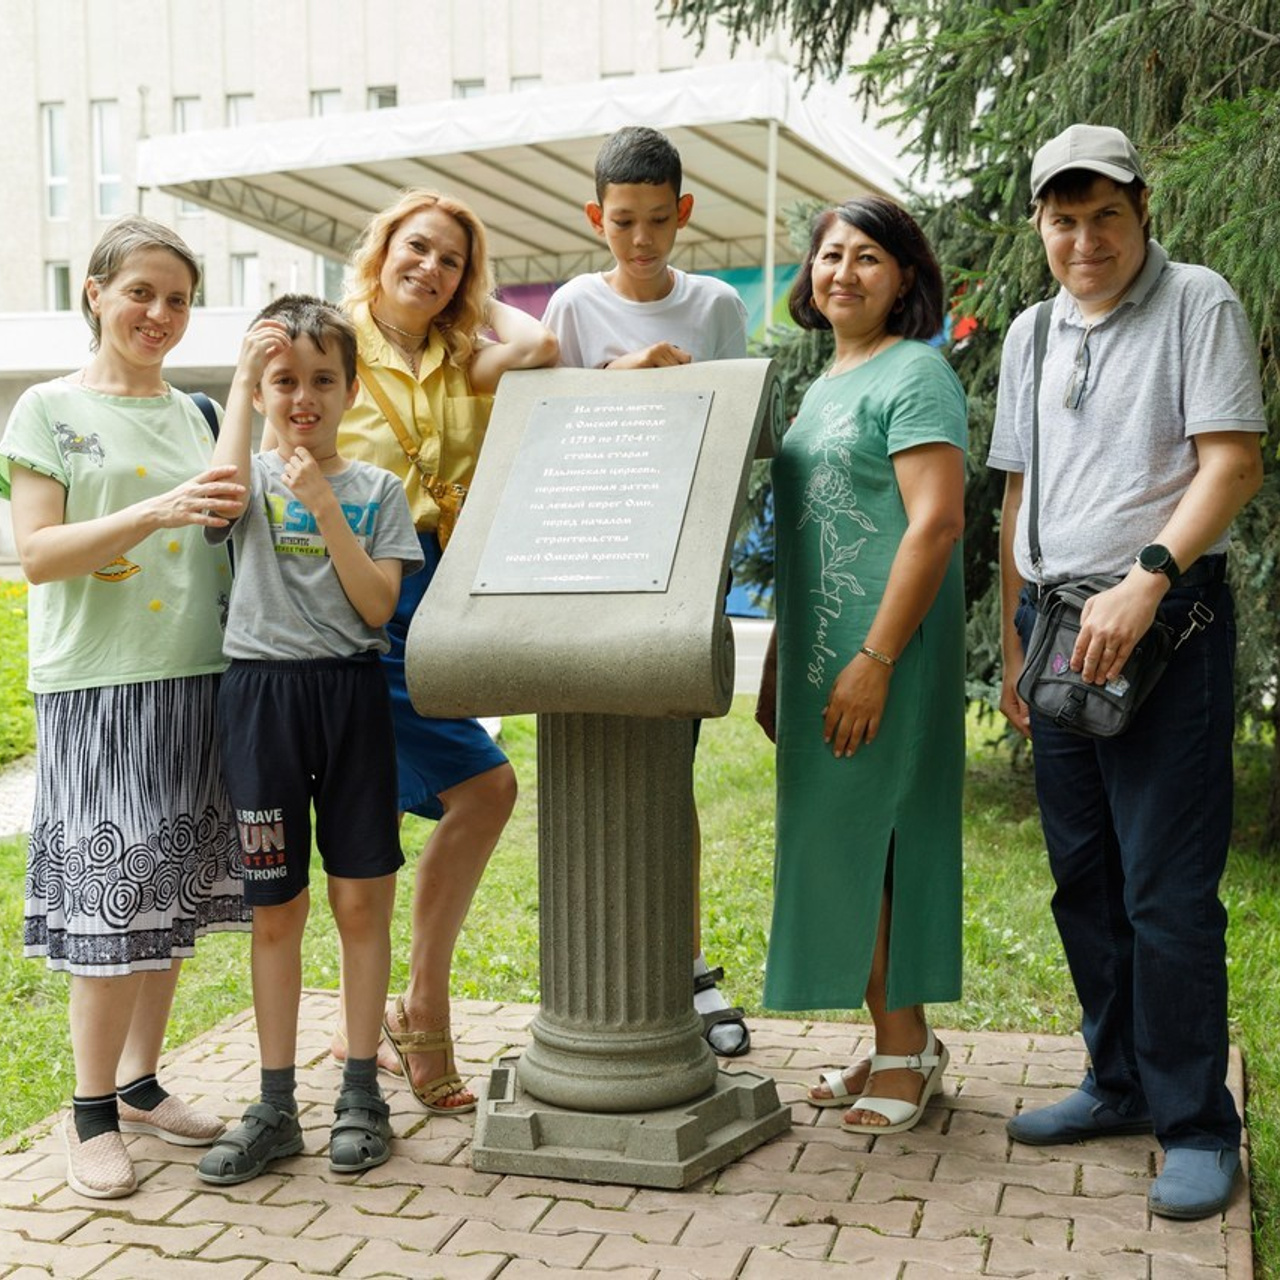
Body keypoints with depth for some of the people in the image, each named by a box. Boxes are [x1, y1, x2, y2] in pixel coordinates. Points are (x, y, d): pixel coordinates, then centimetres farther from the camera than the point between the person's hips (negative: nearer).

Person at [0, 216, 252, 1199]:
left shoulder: (191, 414, 15)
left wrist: (228, 511, -1)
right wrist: (156, 511, -21)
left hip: (196, 676, 5)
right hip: (98, 683, -5)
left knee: (174, 893, 9)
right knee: (112, 898, -5)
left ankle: (141, 1083, 23)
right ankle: (92, 1113, 9)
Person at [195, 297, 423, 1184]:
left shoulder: (377, 489, 6)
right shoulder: (254, 475, 5)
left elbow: (377, 607, -5)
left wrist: (324, 507, -13)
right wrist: (241, 384, -13)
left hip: (350, 689, 0)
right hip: (262, 692, 0)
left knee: (361, 898, 4)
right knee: (276, 909, 6)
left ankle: (361, 1093, 18)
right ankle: (276, 1107, 17)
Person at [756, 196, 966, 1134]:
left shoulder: (916, 374, -8)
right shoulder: (824, 385, 20)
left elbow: (936, 524, -18)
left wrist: (875, 660, -22)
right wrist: (779, 667, 21)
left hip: (886, 657, -9)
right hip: (821, 652, 9)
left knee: (864, 842, -5)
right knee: (847, 846, 11)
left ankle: (906, 1046, 10)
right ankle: (900, 1042, 22)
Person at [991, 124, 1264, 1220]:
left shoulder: (1199, 306, -1)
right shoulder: (1031, 335, 17)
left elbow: (1233, 463, -11)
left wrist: (1145, 580, -23)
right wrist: (1014, 647, 16)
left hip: (1164, 623, -6)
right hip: (1059, 623, 6)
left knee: (1167, 888, -7)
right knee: (1083, 879, 11)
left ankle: (1196, 1125, 5)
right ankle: (1120, 1083, 26)